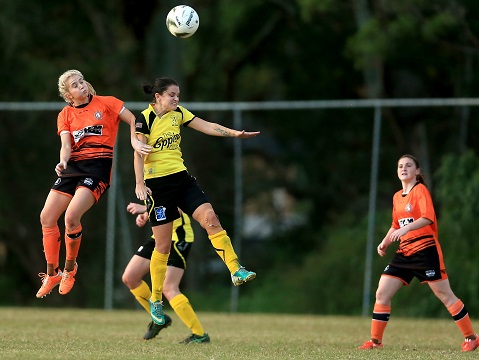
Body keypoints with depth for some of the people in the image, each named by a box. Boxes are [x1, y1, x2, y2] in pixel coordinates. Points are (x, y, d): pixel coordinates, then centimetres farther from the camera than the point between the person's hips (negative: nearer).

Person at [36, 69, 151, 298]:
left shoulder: (105, 103, 3)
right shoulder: (65, 115, 12)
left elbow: (133, 120, 2)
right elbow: (66, 144, 1)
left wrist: (135, 141, -16)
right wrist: (62, 161, -21)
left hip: (99, 166, -5)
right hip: (74, 166, 5)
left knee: (71, 216, -23)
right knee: (47, 217, -2)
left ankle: (70, 268, 0)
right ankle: (52, 274, 14)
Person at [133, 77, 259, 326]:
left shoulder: (178, 113, 8)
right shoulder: (144, 119, -10)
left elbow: (207, 127, 6)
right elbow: (138, 153, -13)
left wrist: (234, 133, -6)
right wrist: (139, 184, -22)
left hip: (181, 177, 5)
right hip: (157, 183, -5)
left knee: (210, 219, -16)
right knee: (163, 246, -1)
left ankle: (235, 270, -18)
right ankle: (155, 300, 13)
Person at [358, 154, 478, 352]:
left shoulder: (421, 190, -7)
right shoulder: (397, 197, 15)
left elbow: (428, 218, -22)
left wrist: (406, 229, -35)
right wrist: (385, 242, 11)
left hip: (425, 249, -7)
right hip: (404, 252, 7)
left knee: (445, 295, -4)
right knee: (382, 293, 0)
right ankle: (375, 341, 8)